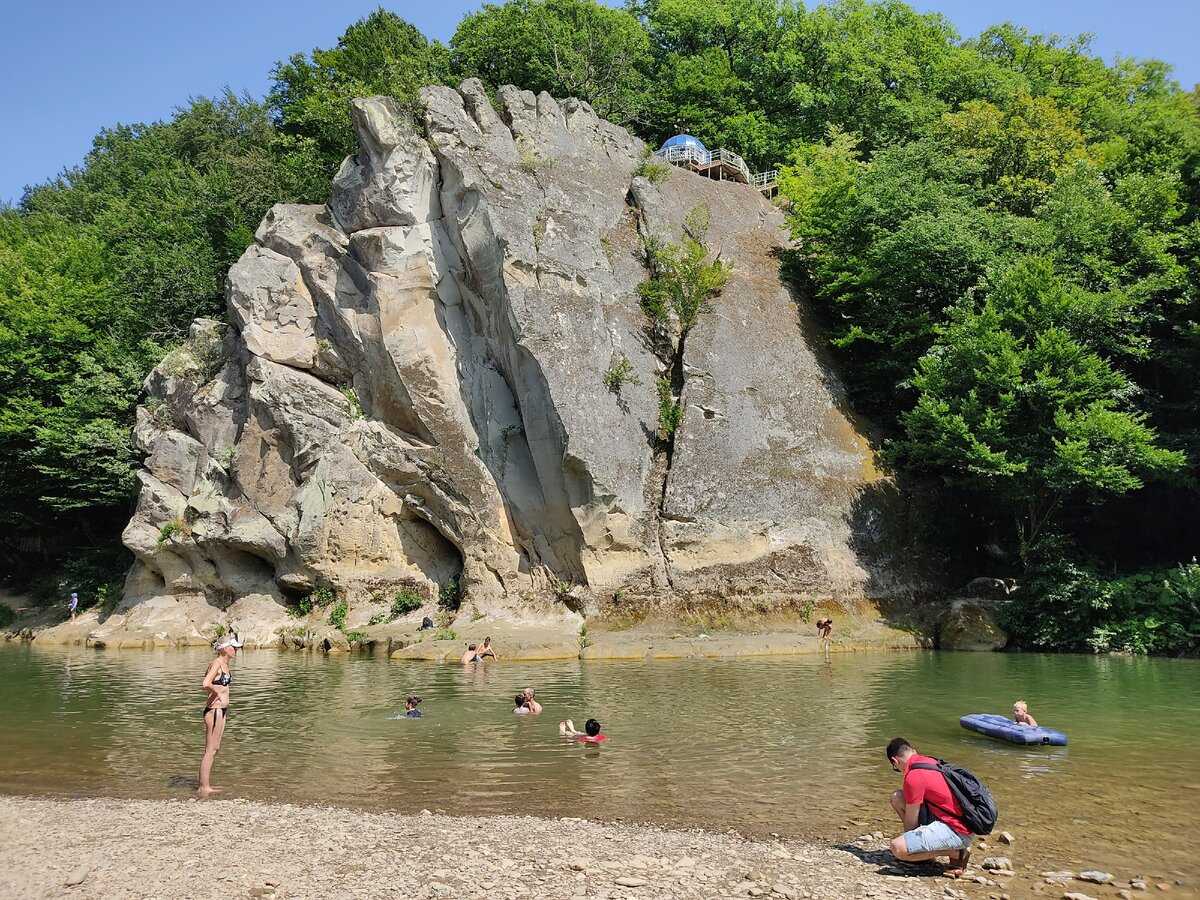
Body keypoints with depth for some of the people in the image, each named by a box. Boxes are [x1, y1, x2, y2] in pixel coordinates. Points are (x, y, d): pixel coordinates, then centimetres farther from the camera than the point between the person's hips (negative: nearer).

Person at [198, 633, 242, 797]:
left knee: (215, 749, 14)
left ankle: (206, 786, 21)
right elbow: (205, 684, -30)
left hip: (222, 710, 9)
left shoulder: (225, 664, 12)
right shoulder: (217, 663, -16)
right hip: (214, 710, -9)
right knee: (210, 750, -3)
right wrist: (217, 691, -13)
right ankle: (203, 788, 2)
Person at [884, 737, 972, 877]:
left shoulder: (914, 777, -18)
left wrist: (906, 840, 12)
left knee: (898, 848, -23)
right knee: (897, 797, 7)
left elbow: (911, 822, -8)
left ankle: (957, 852, -6)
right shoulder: (931, 761, 10)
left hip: (956, 831, -9)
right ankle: (924, 846, 14)